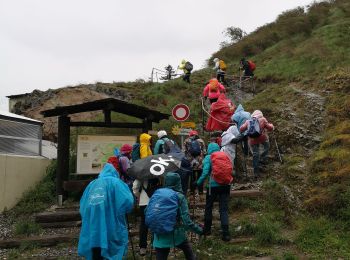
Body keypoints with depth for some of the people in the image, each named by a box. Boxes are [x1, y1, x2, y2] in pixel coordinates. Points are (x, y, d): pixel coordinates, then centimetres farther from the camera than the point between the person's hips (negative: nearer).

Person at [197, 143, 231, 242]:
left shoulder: (208, 158, -5)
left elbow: (205, 172, -15)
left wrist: (199, 182, -5)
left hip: (213, 186, -3)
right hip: (225, 185, 3)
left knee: (208, 207, 16)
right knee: (224, 209, 4)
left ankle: (207, 229, 28)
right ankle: (226, 233, -3)